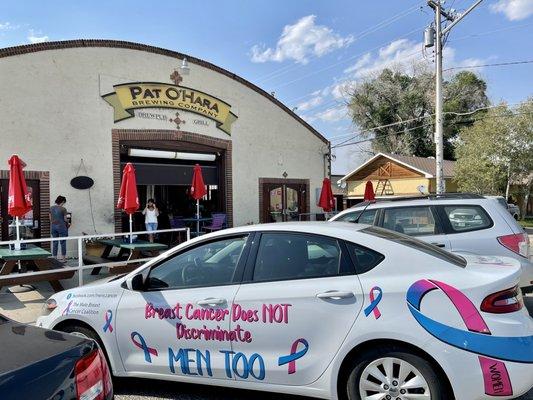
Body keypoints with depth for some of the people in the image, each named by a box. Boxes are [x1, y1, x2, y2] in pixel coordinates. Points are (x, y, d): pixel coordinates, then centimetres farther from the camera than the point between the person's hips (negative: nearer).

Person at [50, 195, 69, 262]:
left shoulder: (51, 208, 5)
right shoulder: (63, 209, -12)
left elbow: (50, 218, 10)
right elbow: (65, 219, -7)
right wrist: (68, 224, 11)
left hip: (54, 226, 5)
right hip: (61, 226, -5)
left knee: (55, 242, 10)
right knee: (63, 242, 2)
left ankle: (55, 258, 14)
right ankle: (63, 258, 7)